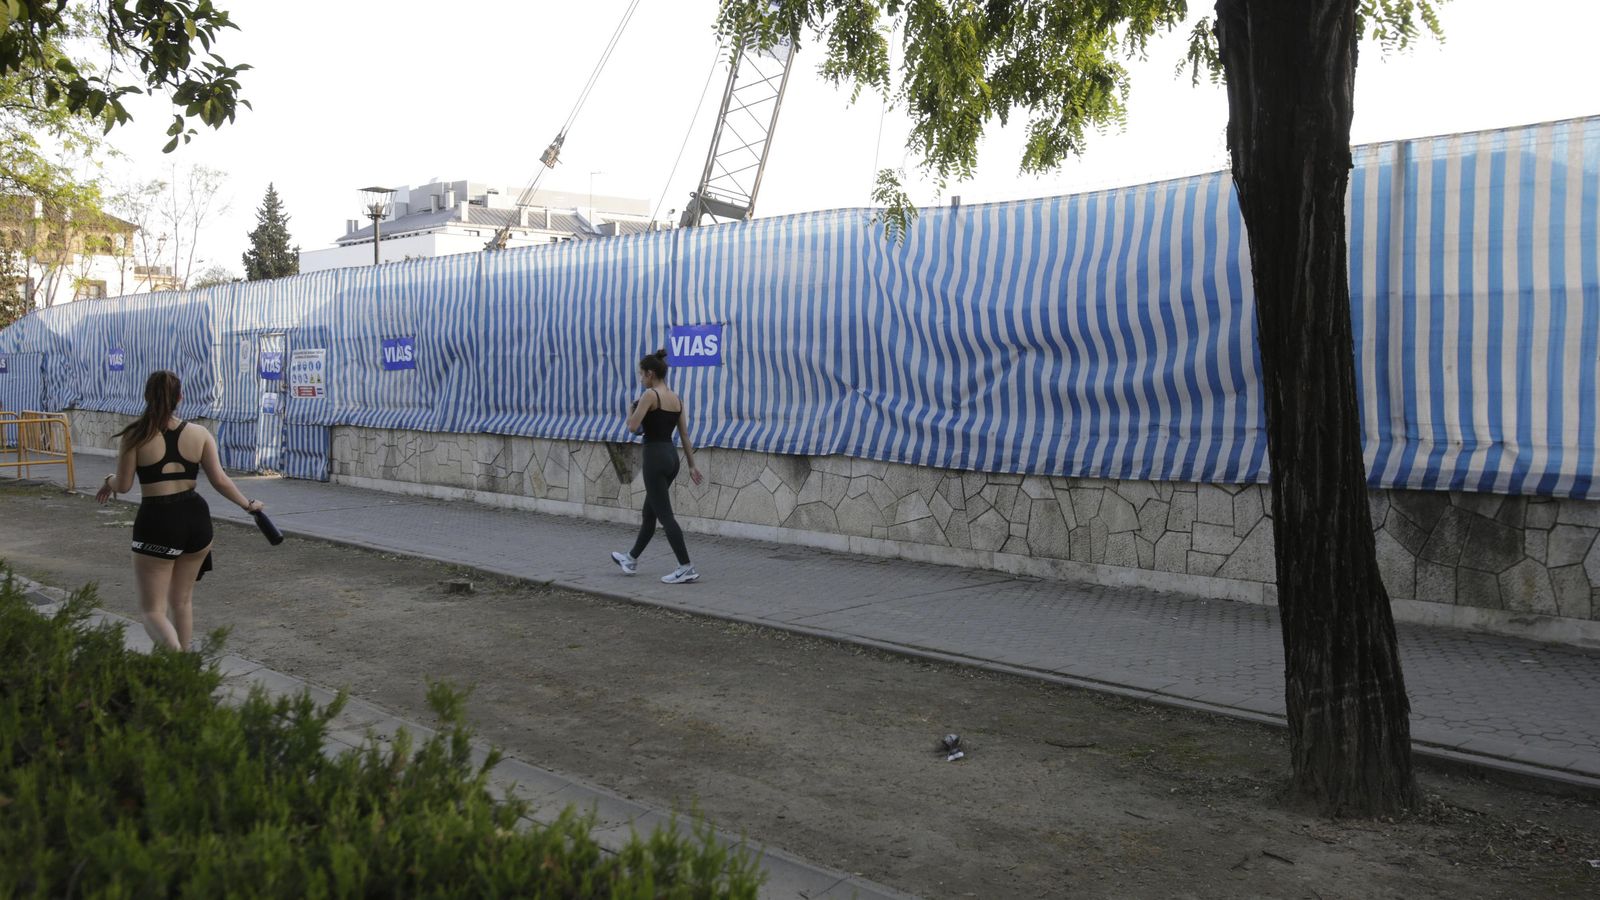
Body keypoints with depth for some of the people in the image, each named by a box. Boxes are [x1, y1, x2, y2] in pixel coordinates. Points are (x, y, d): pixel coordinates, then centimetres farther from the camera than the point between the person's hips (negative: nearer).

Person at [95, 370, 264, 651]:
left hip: (156, 523, -4)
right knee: (183, 601, 21)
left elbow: (123, 486, -3)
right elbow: (220, 480, -1)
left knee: (154, 610, 3)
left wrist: (110, 480, 20)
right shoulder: (199, 434, 0)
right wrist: (248, 504, 14)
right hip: (195, 518, 4)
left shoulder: (136, 436, -7)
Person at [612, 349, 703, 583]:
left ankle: (687, 568, -7)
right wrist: (692, 466, 14)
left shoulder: (650, 395, -13)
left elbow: (633, 427, -17)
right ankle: (632, 559, 36)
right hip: (671, 457, 9)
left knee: (665, 516, -5)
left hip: (655, 457, -9)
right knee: (649, 512, 21)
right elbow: (685, 435, 12)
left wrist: (634, 412, 4)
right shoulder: (677, 398, 10)